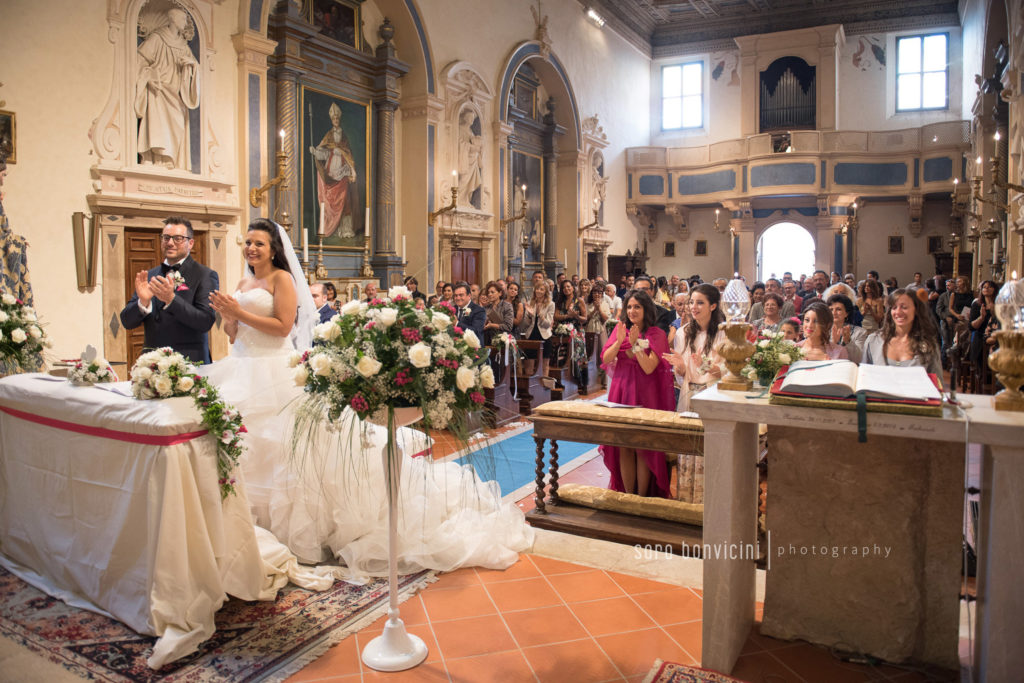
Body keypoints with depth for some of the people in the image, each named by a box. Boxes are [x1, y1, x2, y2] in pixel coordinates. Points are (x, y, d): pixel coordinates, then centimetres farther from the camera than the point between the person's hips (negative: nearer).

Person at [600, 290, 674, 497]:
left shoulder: (657, 335, -3)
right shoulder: (620, 329, 7)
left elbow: (649, 368, -13)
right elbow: (606, 359, -3)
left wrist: (636, 344, -21)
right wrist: (619, 341, -17)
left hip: (645, 395, -3)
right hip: (621, 392, 3)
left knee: (643, 448, 1)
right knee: (624, 448, 6)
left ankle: (642, 498, 12)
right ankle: (628, 496, 18)